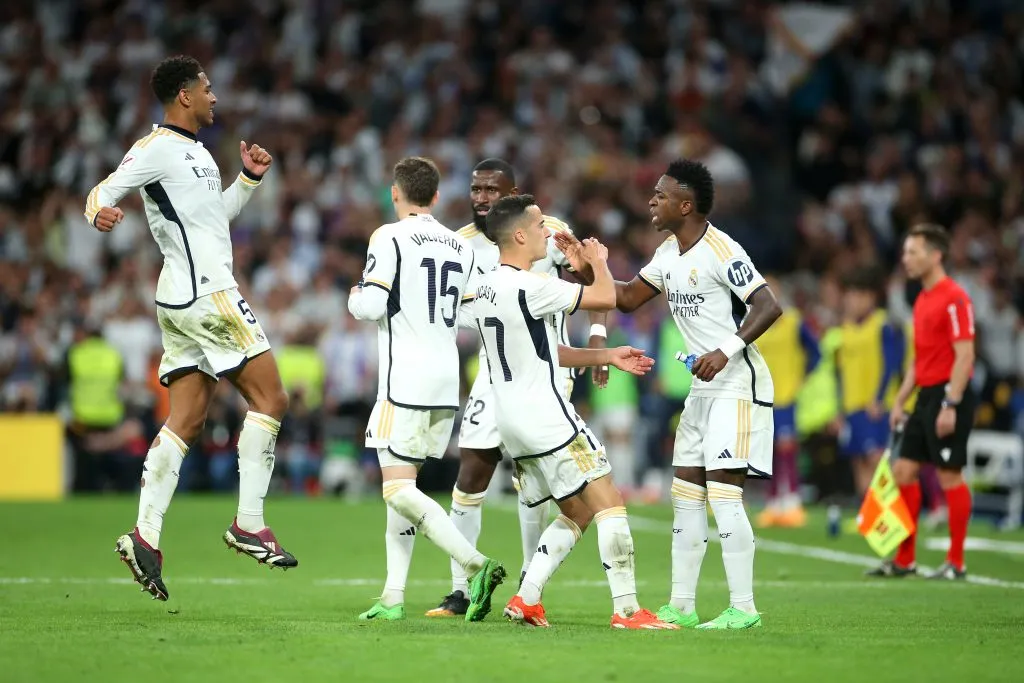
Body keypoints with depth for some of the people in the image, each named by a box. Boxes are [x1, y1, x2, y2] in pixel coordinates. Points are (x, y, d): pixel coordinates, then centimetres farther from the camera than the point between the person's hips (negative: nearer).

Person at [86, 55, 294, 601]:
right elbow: (103, 191, -14)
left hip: (183, 300, 10)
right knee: (270, 398, -7)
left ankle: (145, 535, 0)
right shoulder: (156, 148, -8)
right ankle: (249, 524, -7)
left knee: (185, 421, 5)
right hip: (207, 293, -10)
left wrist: (249, 179, 18)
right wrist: (101, 211, -36)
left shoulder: (193, 150, 21)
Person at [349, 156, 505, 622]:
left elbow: (371, 304, -14)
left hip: (406, 379, -7)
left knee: (398, 490, -9)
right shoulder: (461, 247, 13)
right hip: (447, 380, 7)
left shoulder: (390, 238, -8)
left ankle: (476, 564, -24)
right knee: (403, 484, 14)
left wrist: (355, 298, 8)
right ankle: (393, 597, 10)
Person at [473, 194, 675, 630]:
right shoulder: (528, 287, -17)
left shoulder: (486, 288, 14)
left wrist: (606, 356, 19)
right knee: (608, 502, -5)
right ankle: (626, 609, -8)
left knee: (577, 512, 16)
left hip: (509, 418, 9)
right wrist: (598, 262, 9)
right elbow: (606, 299, -12)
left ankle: (526, 599, 7)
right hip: (544, 414, -9)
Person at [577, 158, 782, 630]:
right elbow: (628, 298, 21)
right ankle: (681, 607, 13)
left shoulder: (722, 251, -16)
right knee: (685, 494, 8)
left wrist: (727, 351, -31)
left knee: (723, 493, -13)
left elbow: (769, 307, -21)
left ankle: (743, 607, -10)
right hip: (703, 388, 10)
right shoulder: (669, 253, 12)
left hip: (737, 384, -10)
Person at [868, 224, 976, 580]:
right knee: (903, 471, 8)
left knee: (949, 477, -5)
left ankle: (956, 563, 3)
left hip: (948, 397, -9)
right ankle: (904, 560, 14)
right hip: (926, 397, 9)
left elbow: (965, 355, -18)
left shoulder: (954, 298, -13)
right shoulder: (922, 299, 16)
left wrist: (950, 405, -23)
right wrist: (900, 400, 19)